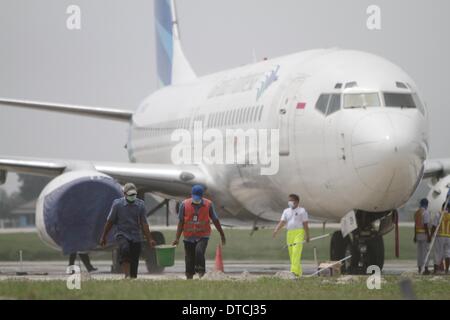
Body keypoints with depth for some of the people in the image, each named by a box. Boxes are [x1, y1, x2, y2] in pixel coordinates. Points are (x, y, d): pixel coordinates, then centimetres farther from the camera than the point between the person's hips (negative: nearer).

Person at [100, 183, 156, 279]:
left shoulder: (140, 204, 4)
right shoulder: (117, 204, -2)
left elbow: (143, 223, 2)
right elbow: (110, 221, 5)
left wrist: (149, 239, -5)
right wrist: (103, 237, 8)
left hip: (136, 237, 3)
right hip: (122, 234, -3)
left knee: (134, 262, 0)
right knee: (125, 249, -32)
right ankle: (127, 276, -36)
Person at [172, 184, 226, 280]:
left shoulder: (208, 204, -1)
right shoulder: (185, 204, -1)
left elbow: (215, 220, 10)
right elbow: (181, 222, 4)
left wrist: (222, 234, 17)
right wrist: (177, 238, 0)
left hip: (203, 236, -1)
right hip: (189, 237, 1)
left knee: (199, 251, -28)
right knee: (189, 260, 3)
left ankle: (201, 273, -17)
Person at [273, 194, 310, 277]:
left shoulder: (302, 211, 2)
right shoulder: (286, 211, 15)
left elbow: (305, 224, 0)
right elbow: (282, 222, 5)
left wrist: (307, 236, -2)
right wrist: (276, 230, -12)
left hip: (299, 233, -6)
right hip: (289, 233, 6)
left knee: (296, 252, -18)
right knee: (291, 253, 5)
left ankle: (295, 271, -26)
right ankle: (299, 272, 16)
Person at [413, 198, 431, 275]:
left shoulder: (416, 212, 11)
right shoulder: (425, 212, -12)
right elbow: (426, 225, -18)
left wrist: (415, 236, 17)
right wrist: (428, 236, -16)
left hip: (418, 234, 7)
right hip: (424, 234, -7)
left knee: (419, 252, 9)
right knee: (425, 251, -5)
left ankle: (419, 269, 10)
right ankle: (426, 269, -7)